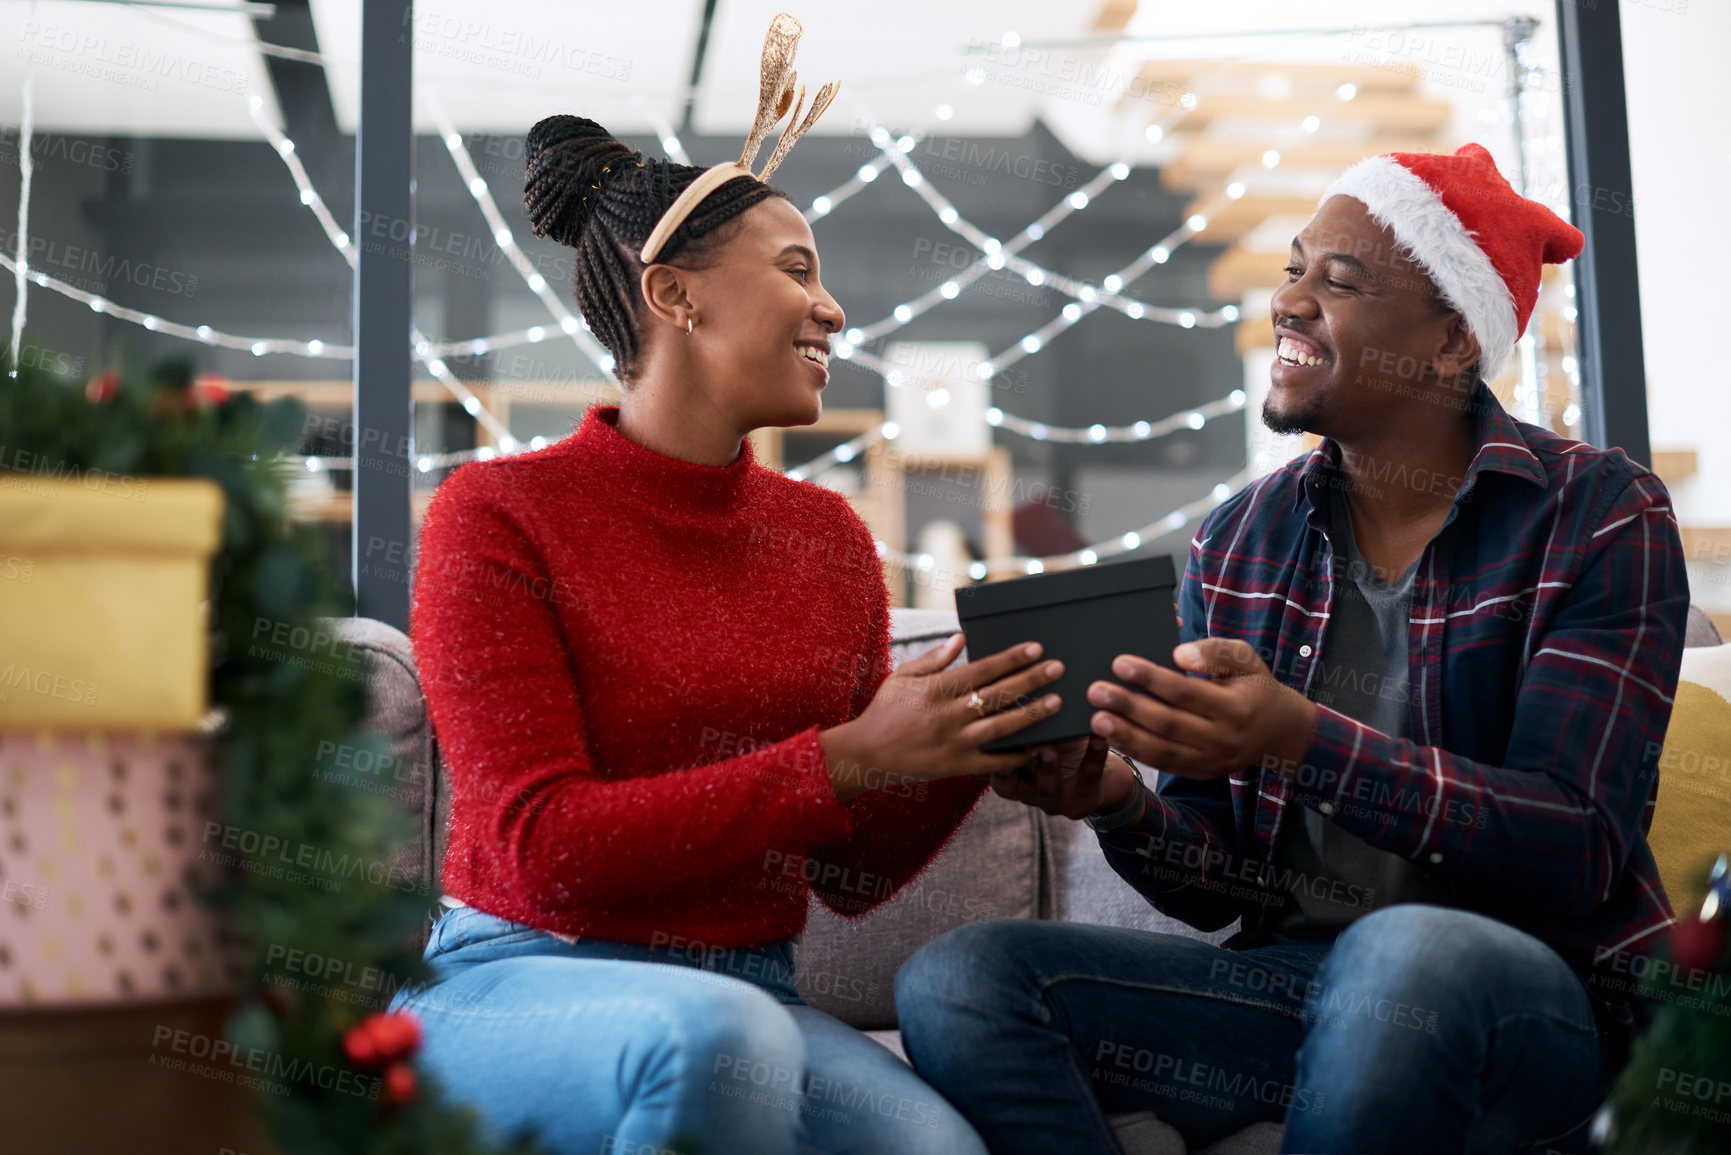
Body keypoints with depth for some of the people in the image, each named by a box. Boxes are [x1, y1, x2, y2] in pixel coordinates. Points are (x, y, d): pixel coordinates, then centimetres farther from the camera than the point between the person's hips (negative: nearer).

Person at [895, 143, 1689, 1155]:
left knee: (1403, 951, -39)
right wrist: (1121, 803, -16)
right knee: (957, 979, -18)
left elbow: (1577, 854, -16)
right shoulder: (1239, 540, 8)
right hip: (1292, 975, 4)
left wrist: (1304, 738, -28)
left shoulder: (1599, 516, -4)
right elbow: (1224, 885, 7)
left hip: (1535, 994, -3)